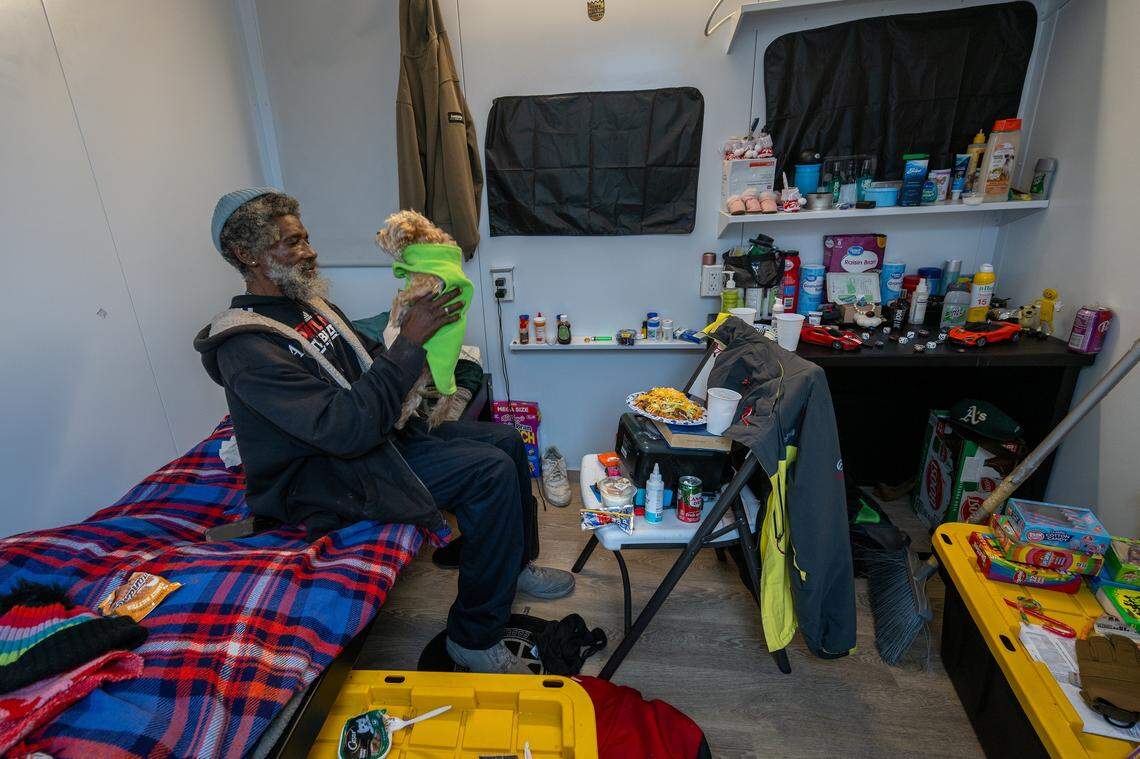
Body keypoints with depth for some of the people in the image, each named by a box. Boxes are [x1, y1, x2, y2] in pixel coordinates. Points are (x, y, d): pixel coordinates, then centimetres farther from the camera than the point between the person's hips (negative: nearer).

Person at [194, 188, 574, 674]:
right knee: (491, 471, -24)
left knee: (505, 440, 3)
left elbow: (369, 359, 19)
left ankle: (516, 565, 22)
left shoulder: (309, 304, 8)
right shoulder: (246, 349, -23)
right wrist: (409, 342, -29)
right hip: (331, 476, -9)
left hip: (383, 428, 9)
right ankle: (474, 638, -7)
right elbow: (348, 428, -32)